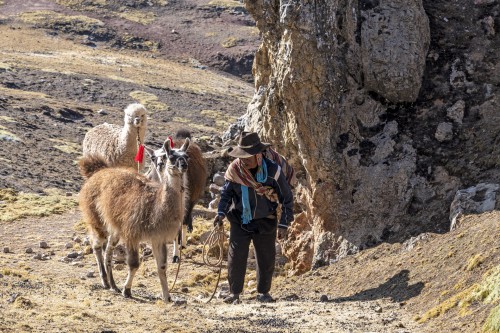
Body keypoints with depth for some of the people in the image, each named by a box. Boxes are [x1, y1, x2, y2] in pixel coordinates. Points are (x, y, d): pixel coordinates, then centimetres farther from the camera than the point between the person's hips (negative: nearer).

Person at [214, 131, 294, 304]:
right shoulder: (234, 169, -12)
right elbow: (226, 193, 4)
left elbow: (287, 198, -7)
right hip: (240, 220, 1)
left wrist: (284, 224, -9)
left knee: (266, 257, 6)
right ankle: (234, 293, 7)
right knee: (236, 256, -4)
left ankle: (263, 292, 22)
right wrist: (221, 213, -12)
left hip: (265, 222, -1)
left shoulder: (272, 170, -17)